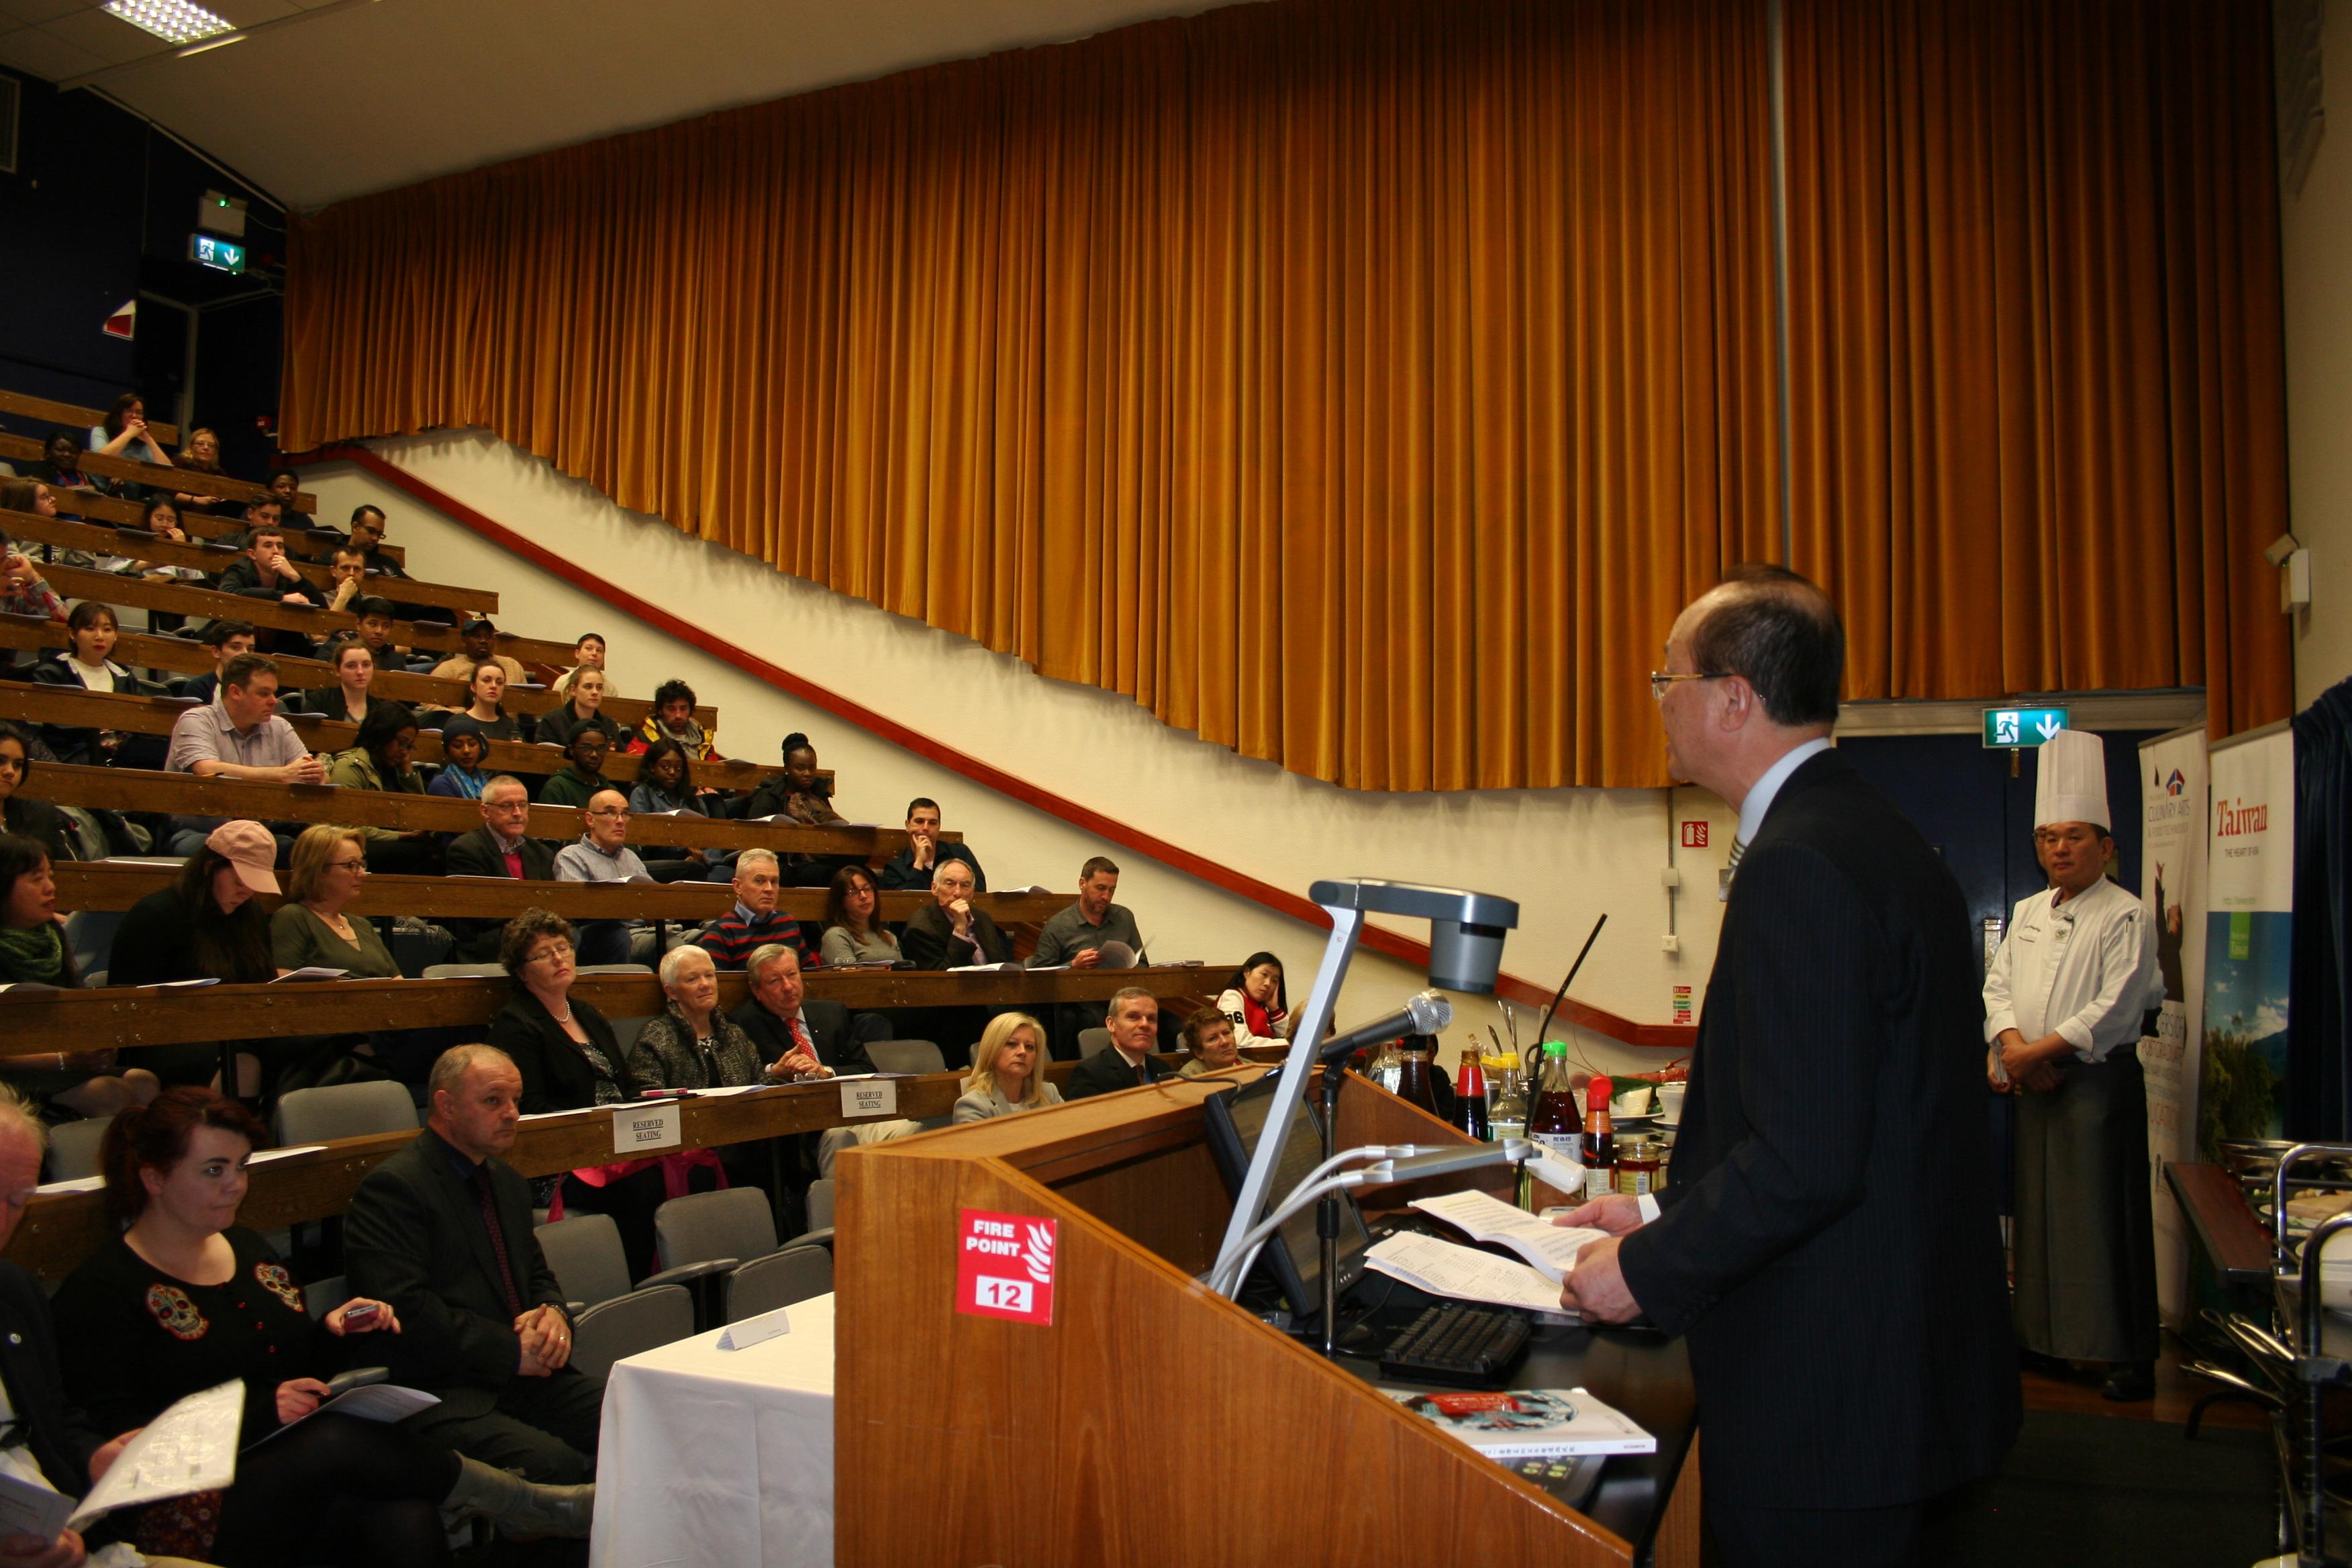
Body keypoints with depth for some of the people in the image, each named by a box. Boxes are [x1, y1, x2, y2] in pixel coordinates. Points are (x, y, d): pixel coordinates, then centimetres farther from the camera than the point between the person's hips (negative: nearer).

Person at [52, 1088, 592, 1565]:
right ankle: (543, 1507, -23)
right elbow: (116, 1438, -13)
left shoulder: (249, 1248, 19)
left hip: (300, 1471, 6)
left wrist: (336, 1335, 3)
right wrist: (255, 1411, -21)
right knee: (337, 1440, -34)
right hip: (195, 1509, -5)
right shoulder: (99, 1292, -3)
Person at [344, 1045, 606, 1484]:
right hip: (442, 1394, -7)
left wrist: (553, 1313, 3)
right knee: (553, 1463, -33)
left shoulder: (508, 1181, 21)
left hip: (525, 1377, 8)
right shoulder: (392, 1188, -7)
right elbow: (404, 1310, -16)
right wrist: (511, 1352, -14)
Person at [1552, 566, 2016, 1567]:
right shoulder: (1877, 836, 9)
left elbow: (1806, 1157, -27)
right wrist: (1665, 1214, 12)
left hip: (1826, 1398, -10)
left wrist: (1646, 1272, -14)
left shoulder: (1799, 864, -23)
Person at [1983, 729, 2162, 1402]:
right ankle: (2045, 1338, 21)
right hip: (2033, 1086, 6)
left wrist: (2040, 1050, -16)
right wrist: (2012, 1043, -10)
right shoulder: (2028, 913, 14)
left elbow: (2117, 1007, -15)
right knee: (2039, 1212, 10)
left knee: (2105, 1217, -5)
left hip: (2099, 1081, -6)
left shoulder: (2126, 917, -7)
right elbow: (1998, 983, 9)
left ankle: (2130, 1354, 4)